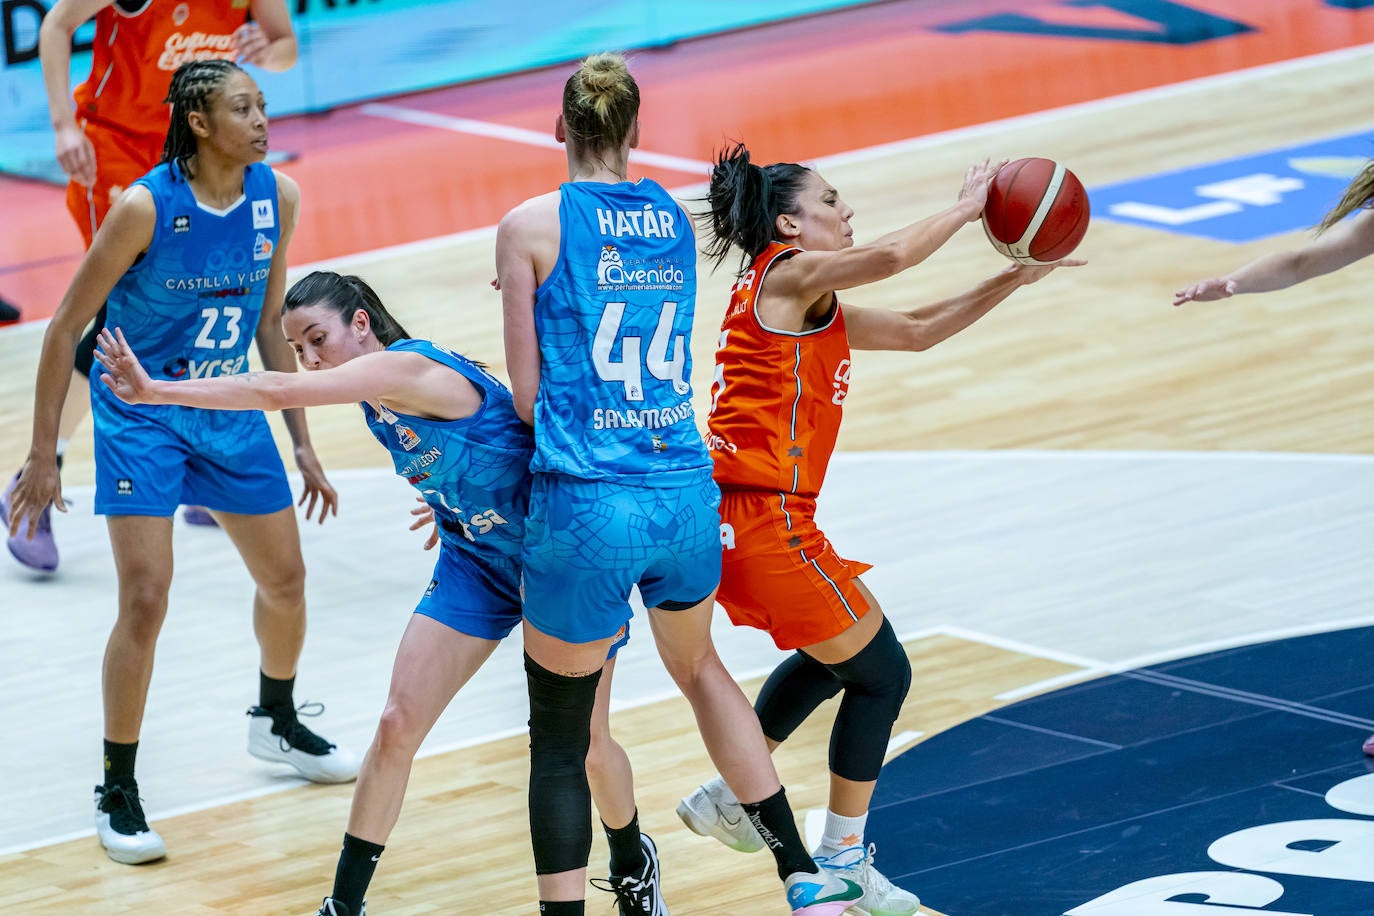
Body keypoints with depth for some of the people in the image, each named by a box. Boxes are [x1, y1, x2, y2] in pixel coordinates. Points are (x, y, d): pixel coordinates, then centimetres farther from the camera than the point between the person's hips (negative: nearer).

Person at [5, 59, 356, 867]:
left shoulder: (276, 198, -7)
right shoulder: (146, 207, -23)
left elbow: (270, 321, 7)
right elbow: (68, 327, -15)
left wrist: (302, 442, 10)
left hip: (230, 409, 6)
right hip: (141, 414, -6)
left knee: (286, 579, 15)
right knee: (146, 602, -14)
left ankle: (277, 723, 44)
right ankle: (119, 793, 0)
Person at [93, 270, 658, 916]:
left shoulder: (406, 367, -29)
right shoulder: (380, 392, -2)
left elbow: (276, 392, -39)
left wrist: (156, 391, -39)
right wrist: (453, 503, 9)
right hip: (475, 560, 8)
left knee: (586, 745, 2)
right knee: (397, 726, -5)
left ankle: (631, 861, 32)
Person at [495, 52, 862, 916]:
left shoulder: (531, 227, -4)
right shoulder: (676, 219, 10)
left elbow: (528, 392, -1)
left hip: (586, 504, -5)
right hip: (688, 494, 5)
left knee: (559, 739, 8)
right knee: (699, 665, 31)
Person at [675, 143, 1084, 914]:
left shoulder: (818, 312, 20)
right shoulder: (786, 273, -7)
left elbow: (919, 331, 23)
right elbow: (891, 256, -23)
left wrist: (1014, 280, 17)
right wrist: (967, 208, -6)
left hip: (736, 517, 10)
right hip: (767, 514, -10)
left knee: (829, 658, 30)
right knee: (882, 672, 4)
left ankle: (728, 796, 35)